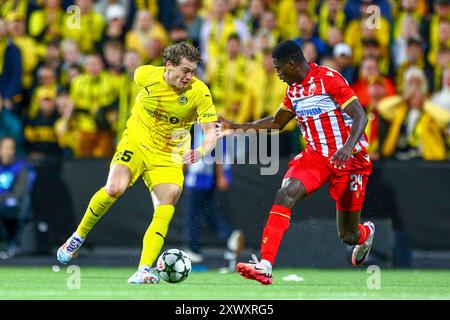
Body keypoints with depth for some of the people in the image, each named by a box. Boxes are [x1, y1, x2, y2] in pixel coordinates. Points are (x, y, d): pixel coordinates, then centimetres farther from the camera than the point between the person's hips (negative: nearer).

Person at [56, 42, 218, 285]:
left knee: (166, 207, -21)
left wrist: (201, 151, -37)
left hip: (169, 157, 0)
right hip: (136, 143, 0)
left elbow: (210, 132, -16)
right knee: (115, 188, -26)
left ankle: (144, 269, -21)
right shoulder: (144, 75, -12)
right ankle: (79, 236, -3)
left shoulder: (199, 92, -16)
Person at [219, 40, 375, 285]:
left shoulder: (329, 79, -15)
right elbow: (276, 123, 25)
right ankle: (264, 267, -32)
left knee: (348, 236, 3)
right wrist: (236, 127, 18)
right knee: (285, 195, -24)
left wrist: (347, 147, -35)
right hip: (315, 155, 6)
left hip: (350, 159, -6)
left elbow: (360, 117, -19)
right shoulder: (293, 90, 9)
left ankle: (366, 233, 44)